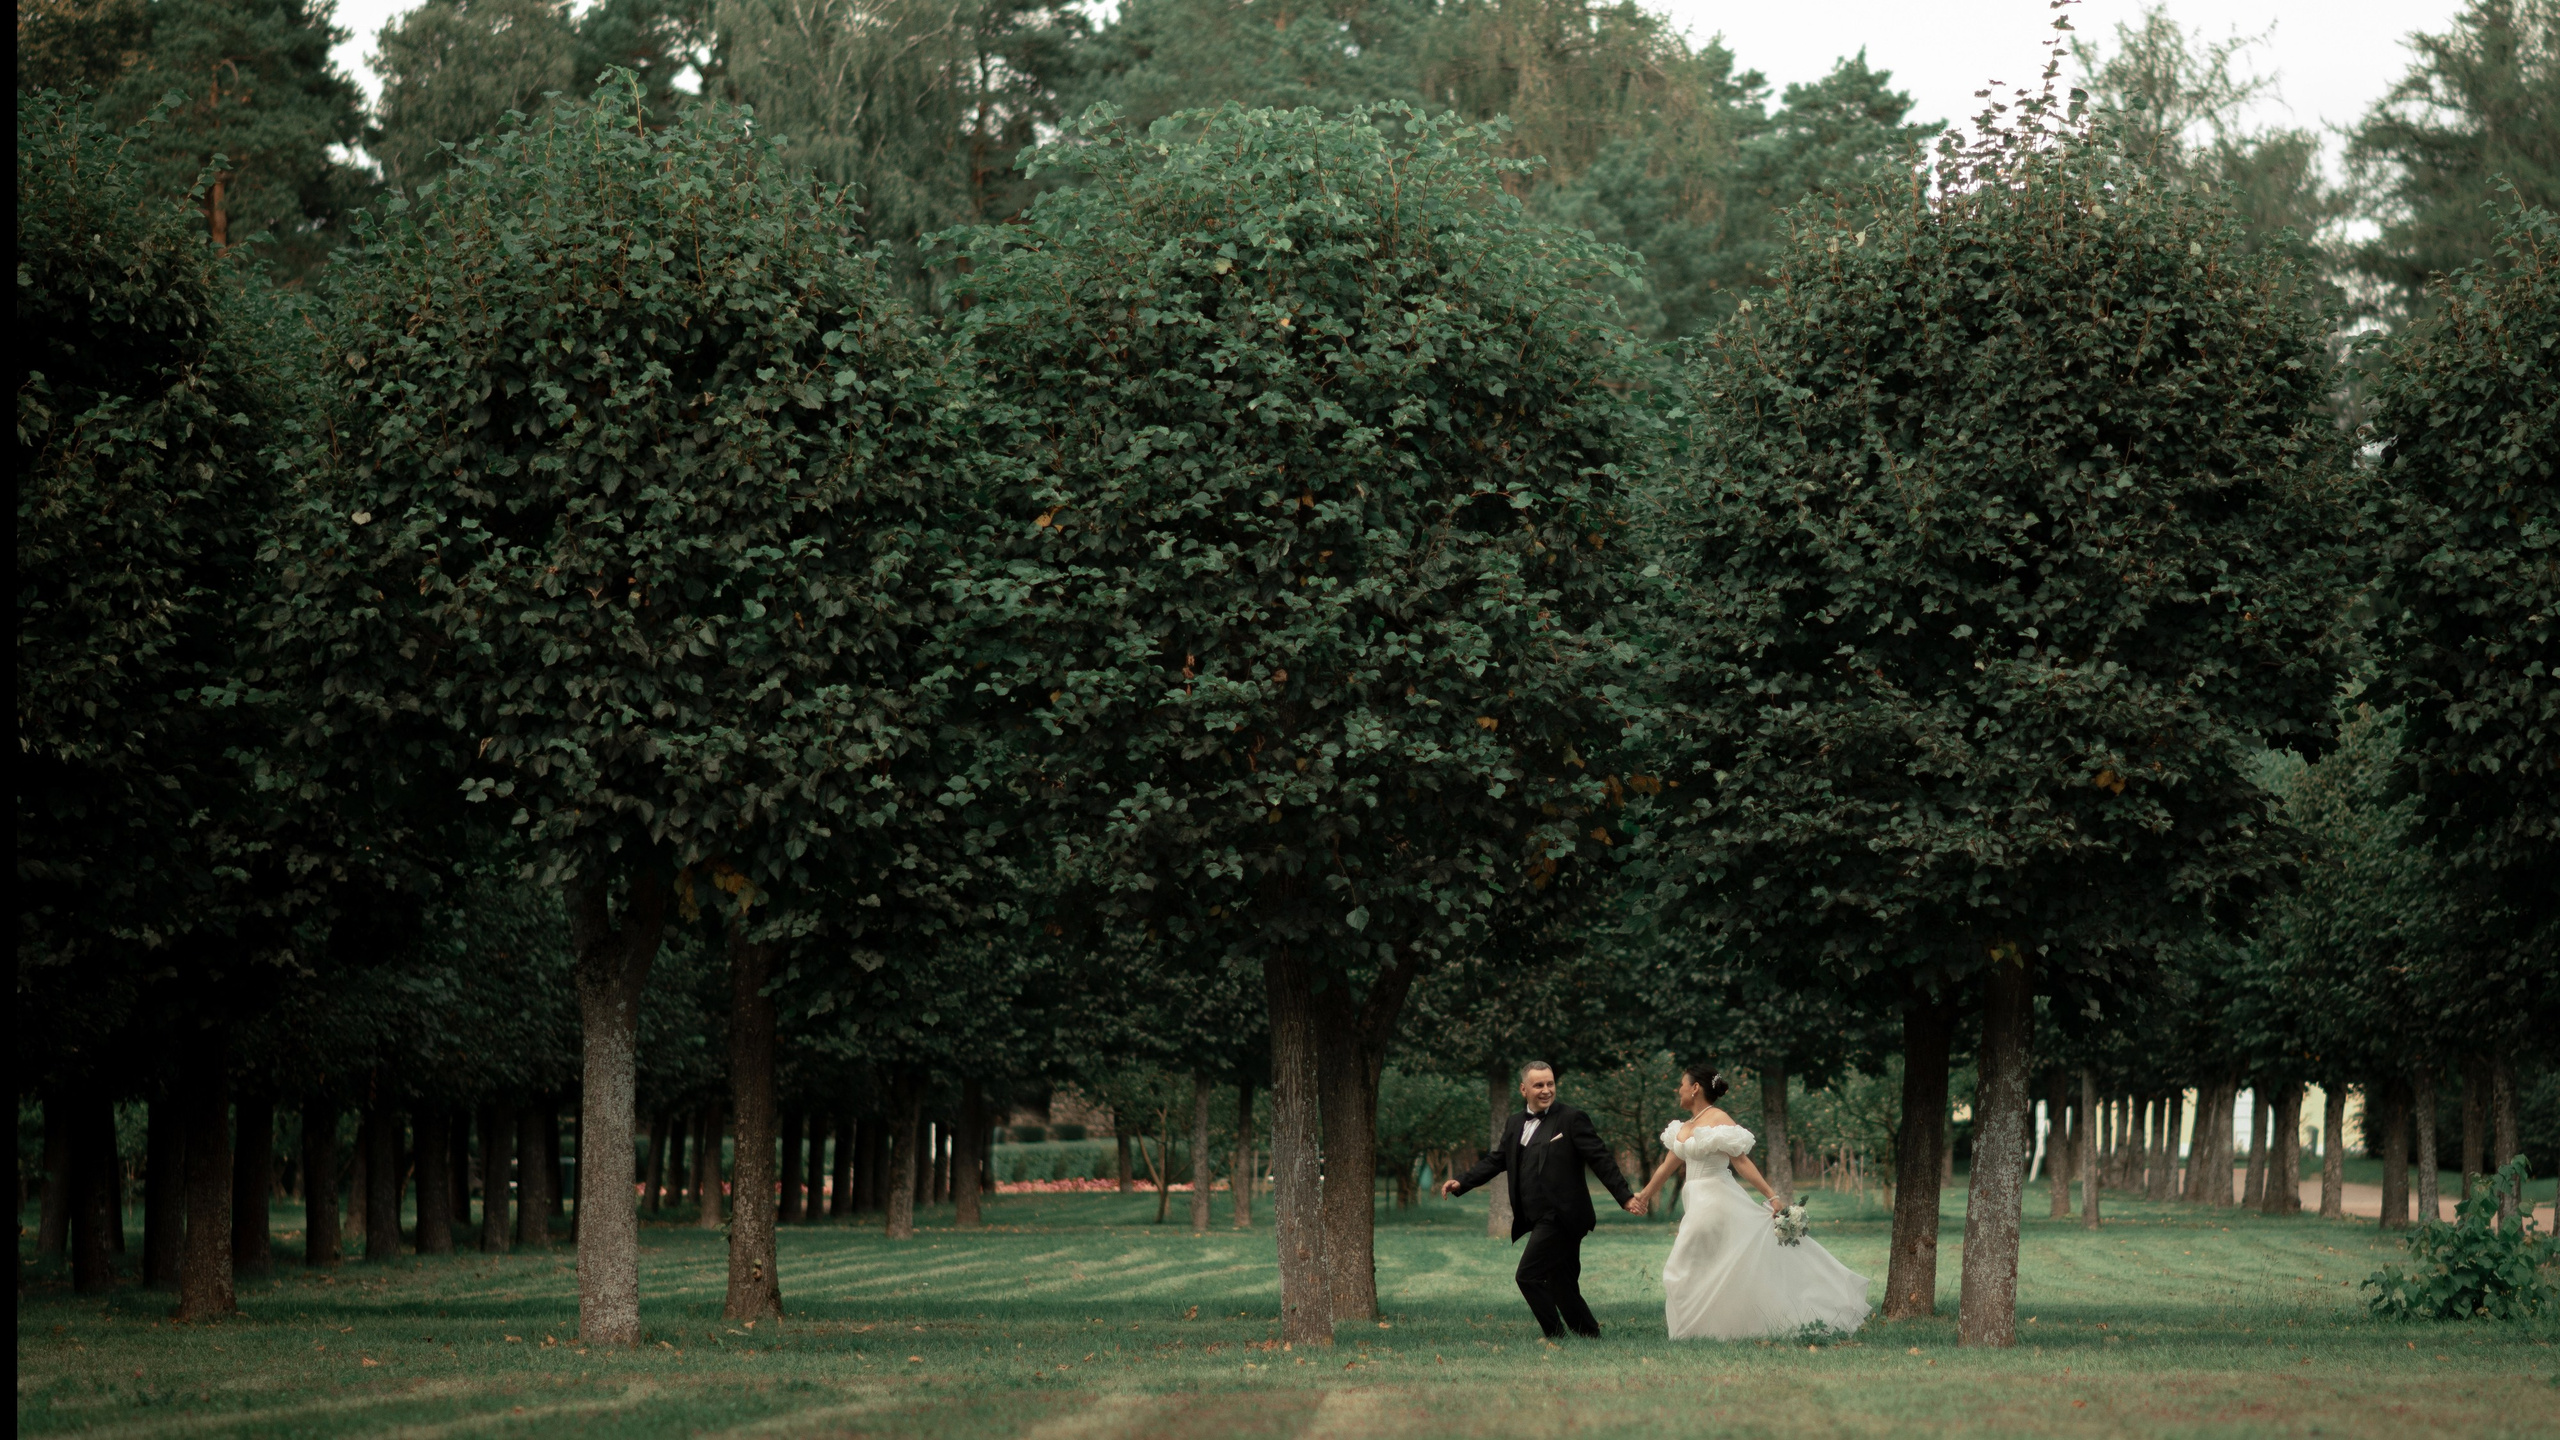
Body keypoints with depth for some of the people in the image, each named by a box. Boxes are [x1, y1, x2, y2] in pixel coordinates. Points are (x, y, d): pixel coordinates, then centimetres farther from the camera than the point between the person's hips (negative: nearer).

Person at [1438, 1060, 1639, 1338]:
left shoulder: (1572, 1119, -4)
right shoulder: (1515, 1125, 15)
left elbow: (1600, 1160, -8)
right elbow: (1495, 1160, 16)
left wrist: (1624, 1197, -14)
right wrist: (1462, 1183, 3)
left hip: (1560, 1218, -7)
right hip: (1541, 1220, 7)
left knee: (1529, 1276, -13)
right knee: (1561, 1287, 9)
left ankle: (1556, 1336, -6)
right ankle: (1590, 1335, 18)